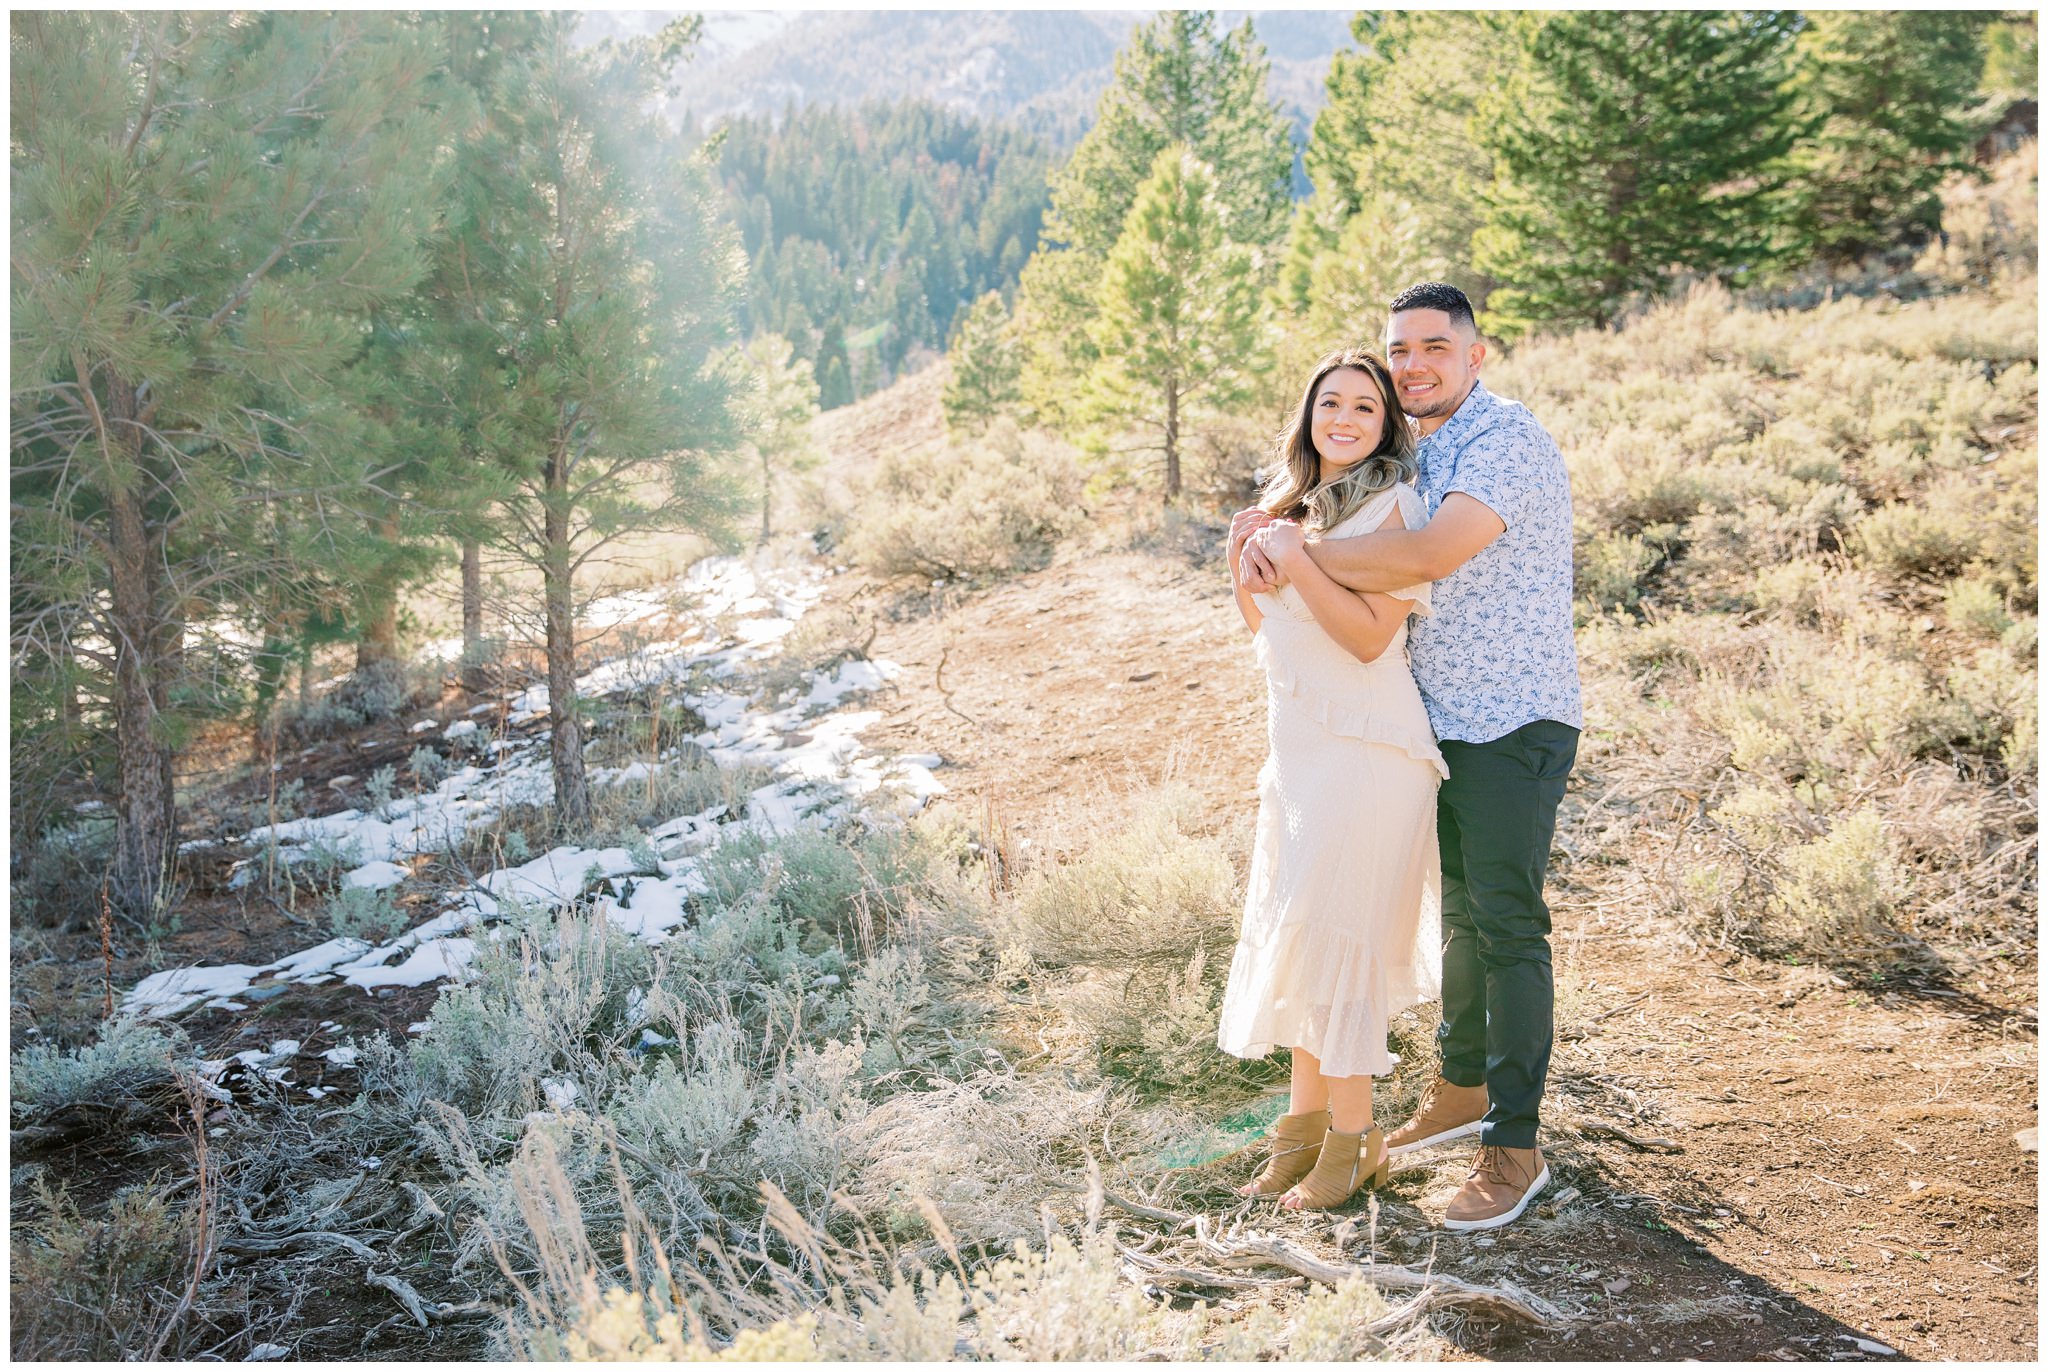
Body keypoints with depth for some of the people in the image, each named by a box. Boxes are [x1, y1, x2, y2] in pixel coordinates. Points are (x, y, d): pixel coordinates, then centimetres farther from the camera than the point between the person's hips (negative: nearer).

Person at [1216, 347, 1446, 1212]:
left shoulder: (1392, 506, -10)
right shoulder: (1297, 504, 13)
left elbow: (1370, 636, -20)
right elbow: (1262, 628, 19)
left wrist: (1293, 557, -19)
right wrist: (1242, 557, 3)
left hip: (1364, 745, -8)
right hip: (1297, 744, 8)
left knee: (1334, 934, -3)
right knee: (1291, 934, 13)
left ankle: (1352, 1139, 12)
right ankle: (1305, 1119, 26)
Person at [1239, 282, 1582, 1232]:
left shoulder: (1506, 440, -16)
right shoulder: (1419, 451, 14)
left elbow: (1430, 554, -30)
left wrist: (1298, 554, -20)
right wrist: (1267, 542, -5)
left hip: (1514, 720, -9)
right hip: (1443, 717, 9)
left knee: (1507, 922, -6)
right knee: (1462, 908, 18)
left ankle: (1513, 1147, 2)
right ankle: (1461, 1089, 33)